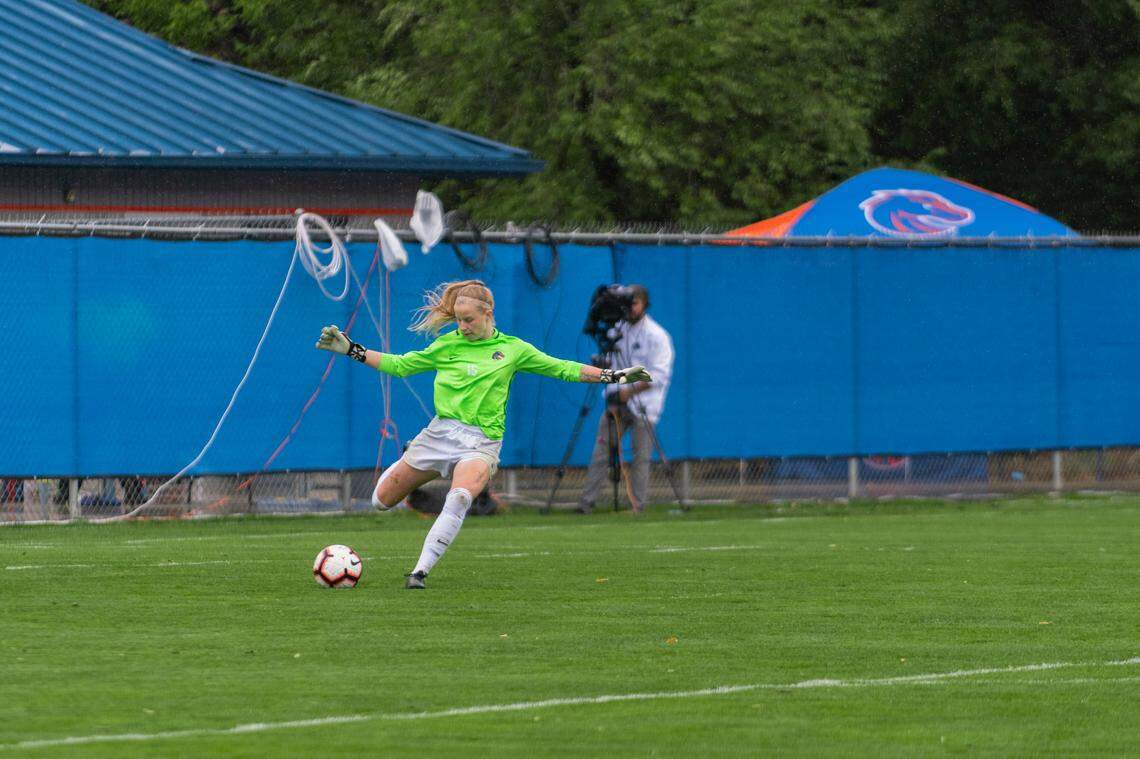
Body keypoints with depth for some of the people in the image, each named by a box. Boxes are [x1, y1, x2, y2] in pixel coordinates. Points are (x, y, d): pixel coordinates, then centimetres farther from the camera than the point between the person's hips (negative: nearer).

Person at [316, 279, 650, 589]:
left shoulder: (513, 350, 6)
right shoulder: (448, 345, 7)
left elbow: (563, 369, 12)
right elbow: (400, 365, 13)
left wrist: (613, 375, 5)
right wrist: (351, 350, 6)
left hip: (481, 442, -2)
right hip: (441, 432, 2)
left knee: (460, 498, -34)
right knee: (382, 501, 6)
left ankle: (420, 571, -35)